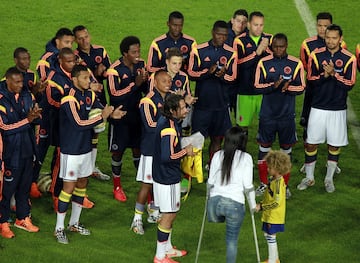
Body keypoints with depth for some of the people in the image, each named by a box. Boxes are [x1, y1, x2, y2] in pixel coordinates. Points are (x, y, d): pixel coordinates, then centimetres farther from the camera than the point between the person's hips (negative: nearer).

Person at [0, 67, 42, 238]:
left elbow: (35, 113, 10)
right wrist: (27, 120, -24)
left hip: (27, 148, 6)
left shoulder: (26, 95, 2)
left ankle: (22, 218, 32)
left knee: (25, 185, 17)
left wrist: (35, 115, -14)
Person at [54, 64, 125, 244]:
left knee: (82, 185, 16)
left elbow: (101, 109, 9)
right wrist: (102, 117, -23)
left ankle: (74, 223, 30)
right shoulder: (70, 99, -20)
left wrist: (112, 113, -14)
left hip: (85, 148, 8)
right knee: (69, 188, -4)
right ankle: (59, 228, 5)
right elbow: (79, 123, -26)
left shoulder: (89, 95, 4)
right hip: (71, 151, -8)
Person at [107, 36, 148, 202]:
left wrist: (145, 81, -16)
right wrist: (135, 84, -26)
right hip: (120, 117, -4)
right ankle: (117, 187, 20)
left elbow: (146, 89, 7)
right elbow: (114, 95, -22)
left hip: (137, 114, 4)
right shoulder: (115, 70, -17)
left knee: (138, 149, 10)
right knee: (118, 151, 6)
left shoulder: (141, 65, 1)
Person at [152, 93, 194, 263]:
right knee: (168, 215, 0)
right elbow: (167, 156, -31)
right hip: (167, 178, -10)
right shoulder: (169, 129, -26)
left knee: (171, 213, 22)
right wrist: (186, 151, -18)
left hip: (167, 176, 10)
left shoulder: (165, 121, 5)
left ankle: (167, 249, 36)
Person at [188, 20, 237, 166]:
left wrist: (222, 75, -19)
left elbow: (233, 77, 2)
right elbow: (191, 73, -4)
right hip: (202, 103, -2)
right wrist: (208, 72, -20)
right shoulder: (198, 50, -3)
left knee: (217, 139, 8)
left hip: (221, 104, 2)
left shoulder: (231, 53, 2)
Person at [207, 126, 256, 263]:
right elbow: (248, 186, -2)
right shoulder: (246, 158, -1)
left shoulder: (217, 155, 6)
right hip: (235, 203, -2)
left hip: (215, 200, 2)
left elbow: (210, 182, 9)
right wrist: (253, 206, 10)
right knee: (232, 240, 9)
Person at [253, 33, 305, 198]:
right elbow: (257, 87, -4)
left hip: (287, 115, 0)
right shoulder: (264, 63, -1)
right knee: (264, 147, 5)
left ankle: (285, 185, 18)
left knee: (286, 149, 7)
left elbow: (301, 87, 0)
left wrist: (288, 88, -19)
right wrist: (273, 85, -21)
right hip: (267, 114, 0)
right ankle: (263, 184, 18)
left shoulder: (296, 64, -1)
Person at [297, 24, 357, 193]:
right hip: (318, 107, 1)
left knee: (334, 145, 6)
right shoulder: (316, 56, -1)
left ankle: (329, 178, 21)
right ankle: (309, 178, 17)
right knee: (311, 143, 3)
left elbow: (350, 84, -10)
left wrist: (334, 74, -21)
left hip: (338, 109, 0)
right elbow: (310, 80, -4)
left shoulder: (349, 58, -4)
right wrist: (325, 75, -21)